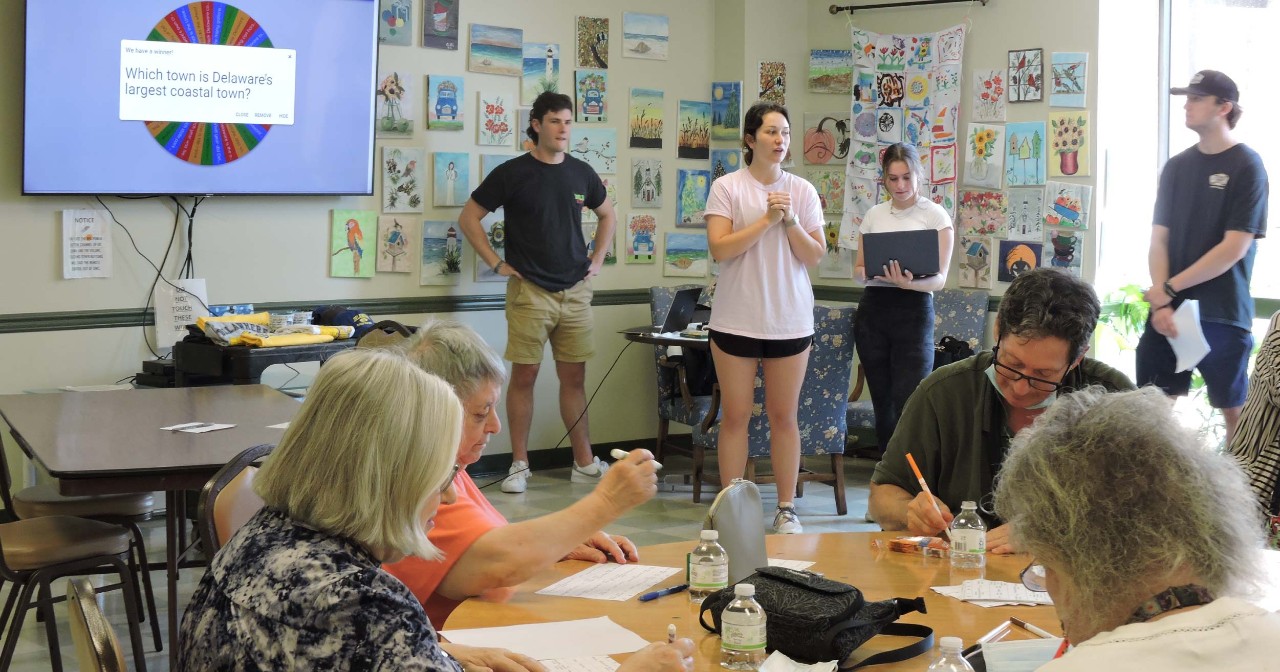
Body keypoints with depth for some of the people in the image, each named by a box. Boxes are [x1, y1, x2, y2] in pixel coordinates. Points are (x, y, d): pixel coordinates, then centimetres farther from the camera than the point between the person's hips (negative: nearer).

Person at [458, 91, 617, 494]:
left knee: (574, 377, 8)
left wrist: (599, 258, 14)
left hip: (575, 290, 4)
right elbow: (469, 217, 0)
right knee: (524, 375, -2)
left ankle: (584, 463, 16)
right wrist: (496, 263, -5)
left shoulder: (581, 173, 9)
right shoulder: (513, 173, -4)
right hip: (529, 291, -4)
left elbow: (607, 214, 26)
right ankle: (519, 466, 6)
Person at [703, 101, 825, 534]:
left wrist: (789, 220, -11)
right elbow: (719, 248, -12)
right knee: (735, 415, 4)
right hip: (737, 318, -2)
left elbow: (815, 257, 3)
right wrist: (768, 219, -15)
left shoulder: (802, 191, 6)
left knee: (784, 416, 7)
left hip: (790, 319, 2)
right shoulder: (727, 188, -2)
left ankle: (786, 509, 14)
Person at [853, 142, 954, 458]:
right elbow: (858, 269, 15)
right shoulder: (874, 215, 12)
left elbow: (940, 278, -6)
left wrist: (908, 282, -27)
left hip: (914, 310, -4)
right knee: (882, 402, 8)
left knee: (909, 403, -12)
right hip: (872, 308, 4)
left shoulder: (935, 215, 0)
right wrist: (869, 272, -10)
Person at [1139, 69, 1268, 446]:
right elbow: (1159, 239, 7)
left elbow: (1235, 247, -12)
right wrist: (1161, 302, -8)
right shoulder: (1177, 166, 10)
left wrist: (1170, 288, -12)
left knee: (1235, 412, 5)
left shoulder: (1247, 166, -6)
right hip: (1168, 311, 5)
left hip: (1222, 315, -5)